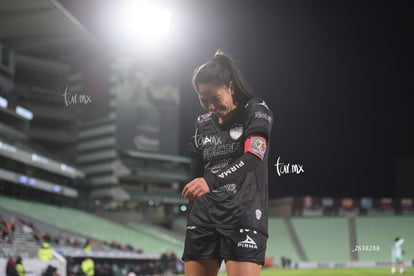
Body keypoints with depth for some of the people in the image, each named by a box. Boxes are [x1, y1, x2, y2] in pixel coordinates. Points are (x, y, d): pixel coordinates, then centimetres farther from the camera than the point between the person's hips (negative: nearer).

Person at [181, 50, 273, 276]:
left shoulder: (256, 111, -3)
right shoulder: (203, 124, 13)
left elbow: (253, 157, -20)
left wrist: (212, 181, -35)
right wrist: (191, 223, 16)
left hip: (244, 217, -5)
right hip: (204, 217, 6)